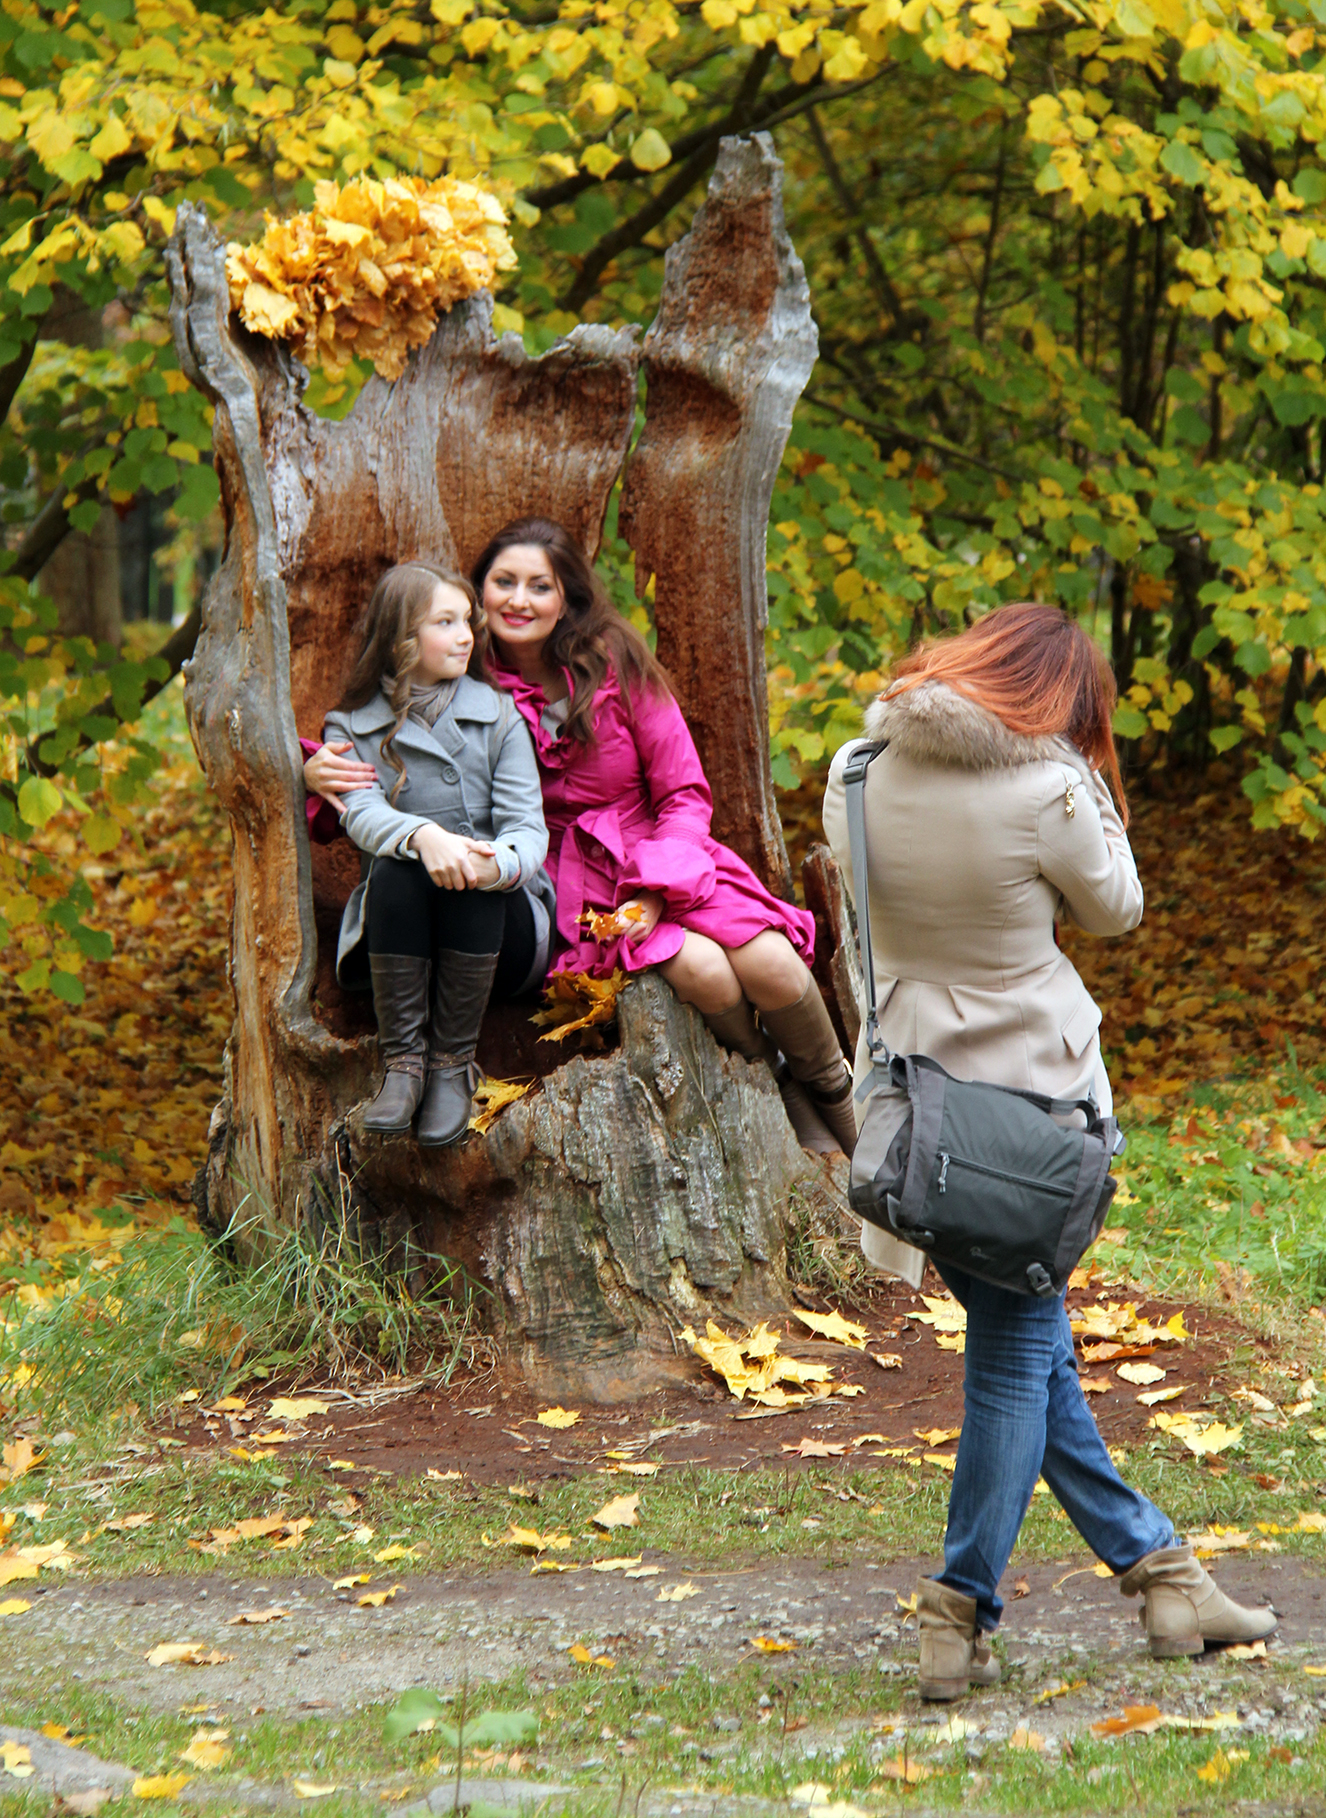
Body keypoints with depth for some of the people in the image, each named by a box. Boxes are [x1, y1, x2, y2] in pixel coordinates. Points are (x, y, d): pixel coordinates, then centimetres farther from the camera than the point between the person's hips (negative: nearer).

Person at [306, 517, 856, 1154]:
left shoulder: (615, 663, -3)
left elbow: (684, 795, 0)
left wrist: (656, 891, -15)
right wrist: (318, 769, -24)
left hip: (667, 865, 2)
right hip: (568, 882, -1)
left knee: (768, 965, -24)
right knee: (702, 971, -29)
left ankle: (834, 1092, 9)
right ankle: (780, 1093, 3)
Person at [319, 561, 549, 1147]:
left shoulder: (497, 715, 7)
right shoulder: (351, 727, 6)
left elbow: (527, 825, -5)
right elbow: (362, 814, -15)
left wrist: (502, 864, -32)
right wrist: (423, 836, -40)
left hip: (496, 925, 0)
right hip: (399, 924, 0)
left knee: (476, 873, -33)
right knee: (394, 869, -33)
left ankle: (453, 1063, -25)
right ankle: (403, 1062, -29)